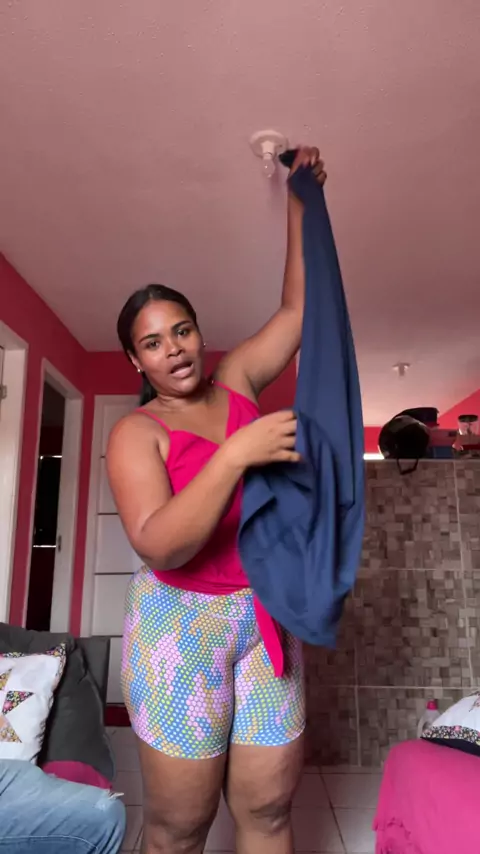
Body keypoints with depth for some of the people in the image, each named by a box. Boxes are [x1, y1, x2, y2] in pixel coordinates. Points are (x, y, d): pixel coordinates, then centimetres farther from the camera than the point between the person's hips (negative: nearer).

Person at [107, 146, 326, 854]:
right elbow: (159, 546, -20)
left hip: (266, 615, 4)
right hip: (182, 622, -3)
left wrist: (300, 202, 6)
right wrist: (236, 455, -28)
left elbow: (298, 308, 9)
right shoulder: (136, 433, -7)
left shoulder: (236, 380, 6)